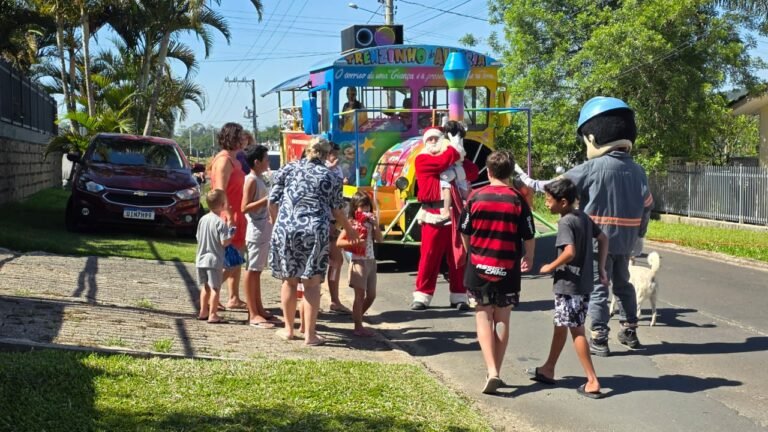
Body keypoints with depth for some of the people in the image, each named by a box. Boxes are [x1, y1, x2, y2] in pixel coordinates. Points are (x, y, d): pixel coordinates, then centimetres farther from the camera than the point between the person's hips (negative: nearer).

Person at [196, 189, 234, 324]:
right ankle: (212, 315, -1)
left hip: (201, 259, 7)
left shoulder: (203, 219, 5)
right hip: (214, 260, -7)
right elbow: (224, 242, -19)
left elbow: (198, 237, 12)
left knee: (205, 287, 18)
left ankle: (203, 312, 24)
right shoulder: (220, 222, -16)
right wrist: (231, 235, -1)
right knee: (214, 288, -1)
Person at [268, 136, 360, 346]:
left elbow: (273, 201, 9)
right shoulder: (330, 176, 9)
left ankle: (288, 329, 24)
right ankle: (309, 335, 6)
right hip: (315, 232, -2)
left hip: (285, 228, 2)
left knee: (289, 280, 15)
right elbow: (337, 210, 13)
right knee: (311, 284, 4)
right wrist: (349, 230, 29)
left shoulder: (288, 169, 12)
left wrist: (277, 224, 24)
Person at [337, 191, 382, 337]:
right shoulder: (351, 223, -8)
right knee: (360, 295, -3)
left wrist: (376, 225, -8)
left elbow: (379, 239, 2)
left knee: (371, 295, 11)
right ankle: (358, 327, 3)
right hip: (358, 261, -6)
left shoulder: (369, 222, 8)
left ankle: (357, 317, 29)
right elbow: (339, 242, -13)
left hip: (371, 261, 6)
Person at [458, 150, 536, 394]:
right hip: (508, 269, 0)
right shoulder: (517, 200, -6)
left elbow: (464, 232, 3)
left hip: (479, 267, 0)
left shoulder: (476, 197, -4)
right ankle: (496, 372, 17)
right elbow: (529, 237, -2)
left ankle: (491, 371, -9)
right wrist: (529, 259, 18)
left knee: (483, 318, 6)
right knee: (502, 320, 12)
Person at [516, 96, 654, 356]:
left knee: (597, 288, 3)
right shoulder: (636, 170, 1)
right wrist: (639, 233, 19)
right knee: (623, 284, 21)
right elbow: (647, 204, 6)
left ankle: (599, 339, 6)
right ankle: (630, 332, 30)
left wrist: (527, 181, 2)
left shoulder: (592, 168, -16)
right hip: (625, 240, 6)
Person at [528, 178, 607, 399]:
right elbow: (603, 239, 17)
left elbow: (569, 253, -30)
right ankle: (548, 370, 32)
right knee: (560, 325, 20)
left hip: (569, 285, -9)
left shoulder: (566, 223, -18)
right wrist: (601, 268, 19)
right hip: (584, 283, 9)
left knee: (576, 331, -4)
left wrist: (550, 267, -15)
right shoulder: (583, 217, 9)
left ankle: (592, 382, -3)